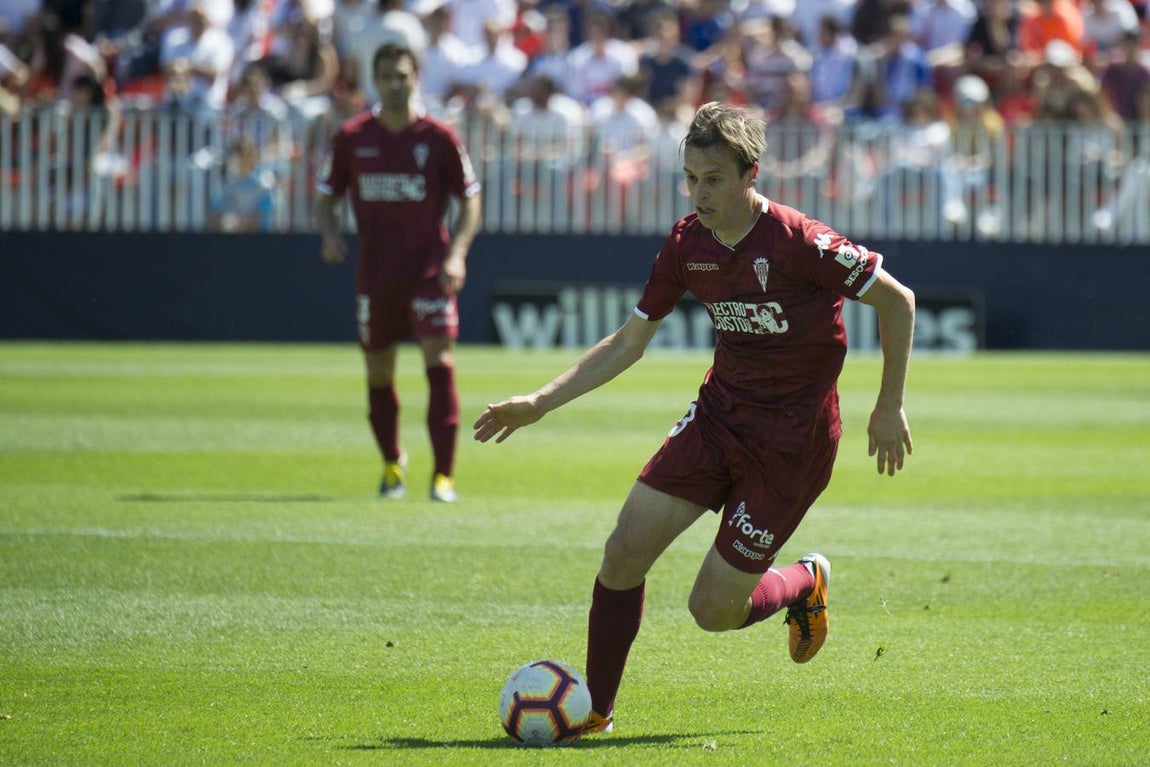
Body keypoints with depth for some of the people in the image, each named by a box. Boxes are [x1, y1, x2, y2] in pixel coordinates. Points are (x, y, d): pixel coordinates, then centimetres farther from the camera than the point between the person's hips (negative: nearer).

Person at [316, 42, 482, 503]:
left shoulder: (439, 137, -2)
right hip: (374, 271, 2)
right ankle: (391, 463, 33)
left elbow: (470, 199, 4)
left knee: (440, 360, -15)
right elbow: (325, 195, 12)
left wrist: (456, 254, -10)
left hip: (429, 269, -2)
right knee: (379, 373, 9)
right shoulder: (352, 137, 3)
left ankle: (443, 474, -15)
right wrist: (329, 233, -9)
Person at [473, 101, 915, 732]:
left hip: (791, 441, -5)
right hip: (718, 414, 5)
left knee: (713, 609, -4)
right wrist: (538, 403, 3)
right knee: (624, 553, -9)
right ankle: (594, 710, 5)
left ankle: (805, 584, 29)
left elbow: (897, 300, -10)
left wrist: (889, 408, -10)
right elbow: (627, 343, 9)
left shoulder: (798, 242, -21)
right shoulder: (687, 244, -2)